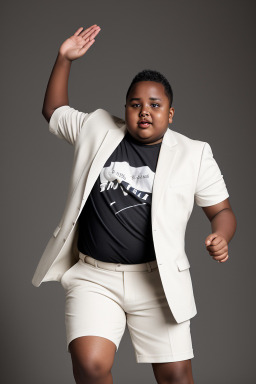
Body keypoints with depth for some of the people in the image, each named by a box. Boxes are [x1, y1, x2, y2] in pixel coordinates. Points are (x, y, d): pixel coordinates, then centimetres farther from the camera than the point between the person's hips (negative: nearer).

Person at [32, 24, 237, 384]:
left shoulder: (194, 154, 4)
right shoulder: (96, 129, 8)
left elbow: (222, 210, 8)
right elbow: (53, 111, 24)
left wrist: (221, 238, -14)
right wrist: (64, 60, 14)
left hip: (158, 280, 0)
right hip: (93, 277, 1)